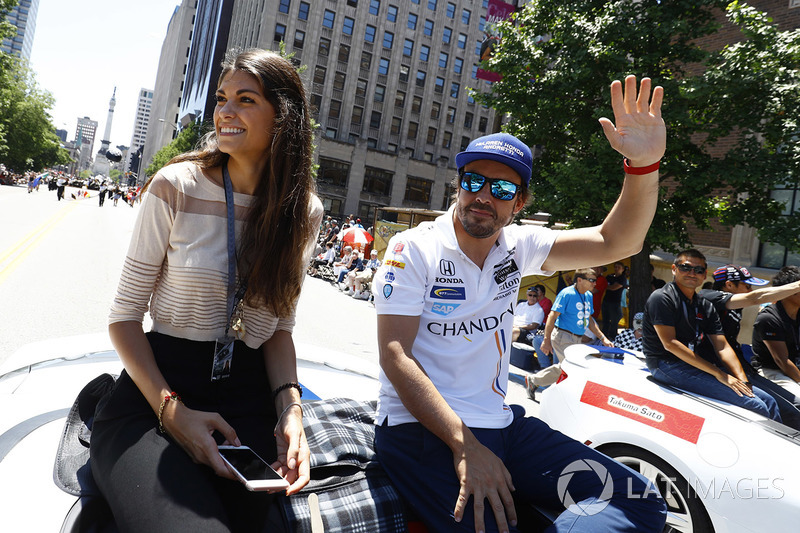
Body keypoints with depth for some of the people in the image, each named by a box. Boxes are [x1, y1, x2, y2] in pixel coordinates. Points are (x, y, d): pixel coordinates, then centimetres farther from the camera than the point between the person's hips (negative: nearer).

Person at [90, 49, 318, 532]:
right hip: (154, 393, -2)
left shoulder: (304, 212, 3)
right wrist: (170, 410, -14)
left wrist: (290, 406, -8)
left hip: (249, 401, 3)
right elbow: (126, 314, -2)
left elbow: (280, 325, 8)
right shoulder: (176, 187, -6)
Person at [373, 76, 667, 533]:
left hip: (498, 422, 6)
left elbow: (616, 242, 0)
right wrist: (465, 446, -22)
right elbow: (395, 355, -14)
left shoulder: (518, 247, 7)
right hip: (420, 426, -5)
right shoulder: (413, 248, -7)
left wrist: (644, 165, -18)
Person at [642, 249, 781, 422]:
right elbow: (670, 343, -16)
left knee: (768, 400, 0)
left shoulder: (706, 307, 17)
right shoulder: (662, 298, -8)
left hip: (696, 364, 8)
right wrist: (718, 373, -17)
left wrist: (743, 381, -7)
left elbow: (722, 347, 10)